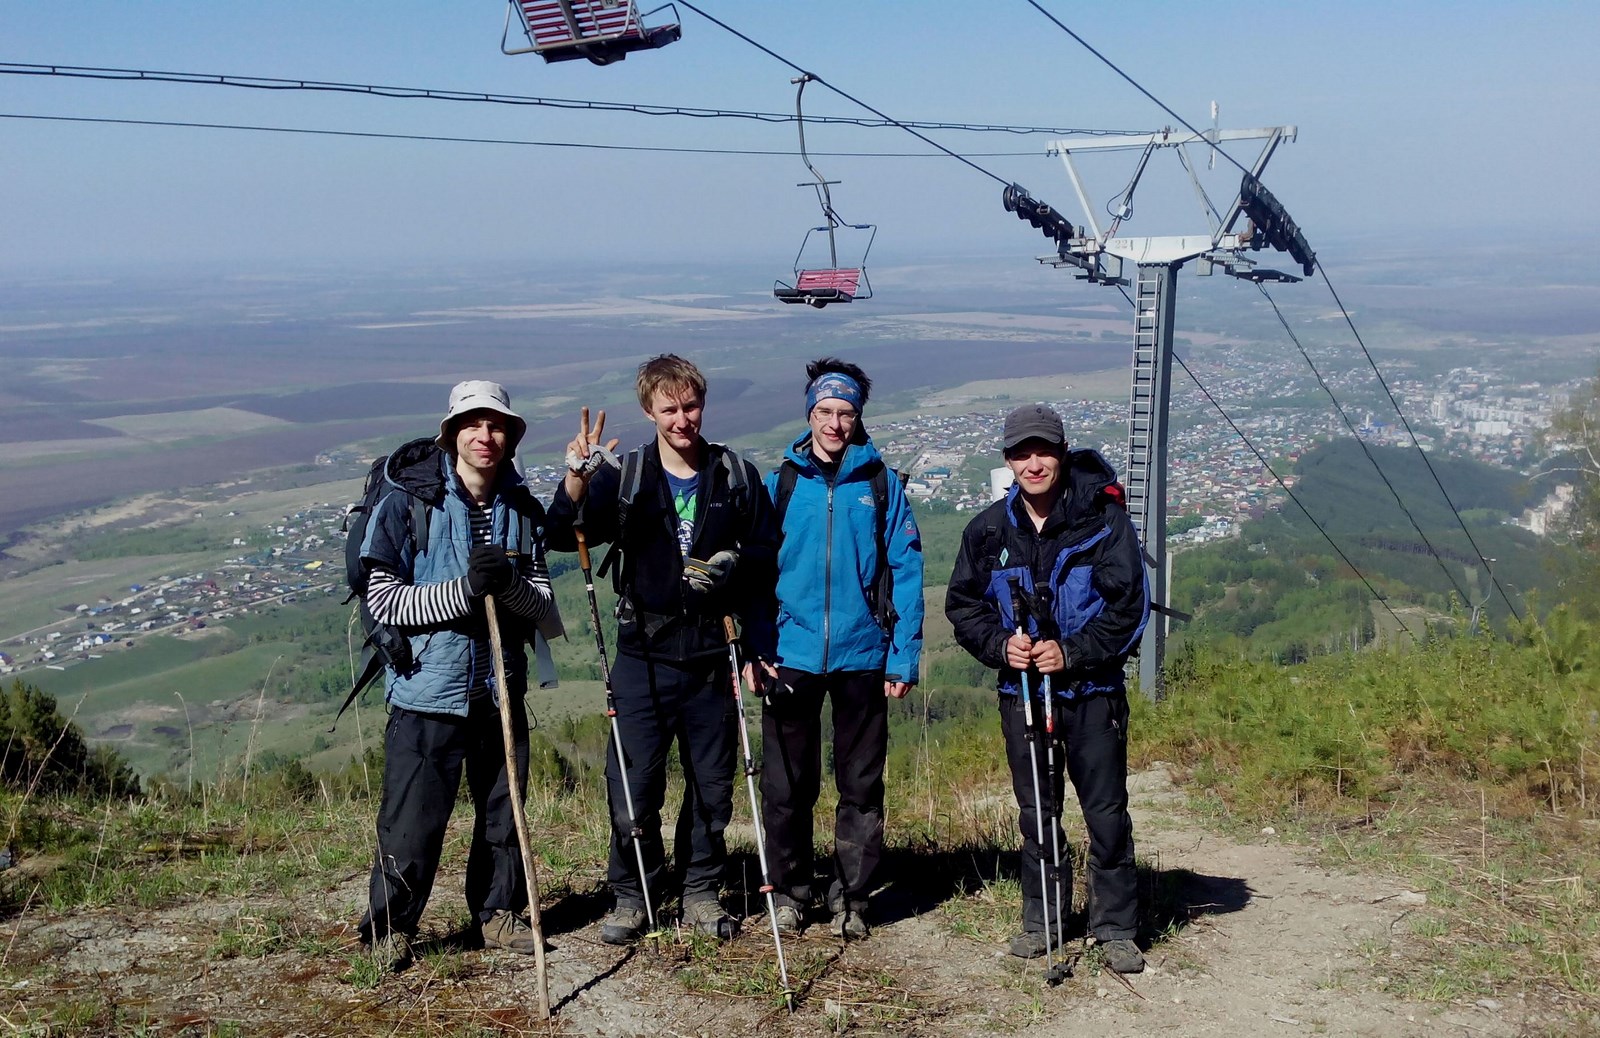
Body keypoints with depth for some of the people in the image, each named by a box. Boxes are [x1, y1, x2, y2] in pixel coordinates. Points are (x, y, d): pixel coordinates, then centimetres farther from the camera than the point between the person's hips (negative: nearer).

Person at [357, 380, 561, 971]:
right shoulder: (407, 501, -6)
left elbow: (543, 607, 4)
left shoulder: (522, 510, 7)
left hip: (501, 689, 5)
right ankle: (389, 927, 17)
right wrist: (464, 590, -21)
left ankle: (498, 914, 32)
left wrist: (510, 585, -18)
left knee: (503, 813, 13)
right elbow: (383, 600, -10)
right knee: (412, 821, -2)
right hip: (426, 689, -4)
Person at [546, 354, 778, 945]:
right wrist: (576, 481, -27)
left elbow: (767, 554, 9)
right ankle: (631, 896, 16)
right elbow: (564, 535, -9)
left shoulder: (738, 477, 6)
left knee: (712, 786, 9)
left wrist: (733, 566, -13)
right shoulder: (624, 478, 2)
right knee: (632, 786, -1)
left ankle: (701, 892, 25)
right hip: (644, 657, -1)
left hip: (712, 657, 1)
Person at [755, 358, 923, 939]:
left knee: (861, 786, 8)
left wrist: (903, 657, -6)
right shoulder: (781, 483, 3)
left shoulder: (882, 485, 1)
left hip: (862, 655, 0)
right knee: (786, 785, 7)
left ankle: (850, 898, 20)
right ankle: (789, 892, 22)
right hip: (791, 655, 1)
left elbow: (906, 574, -1)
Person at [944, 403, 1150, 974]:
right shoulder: (989, 530, 3)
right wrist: (1000, 644, -8)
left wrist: (1072, 652, -16)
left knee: (1106, 812, -1)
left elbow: (1130, 606, -8)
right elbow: (962, 605, 10)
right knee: (1035, 812, 12)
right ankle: (1038, 920, 25)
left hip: (1091, 690, -3)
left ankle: (1117, 928, 12)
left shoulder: (1103, 519, -8)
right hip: (1022, 690, 3)